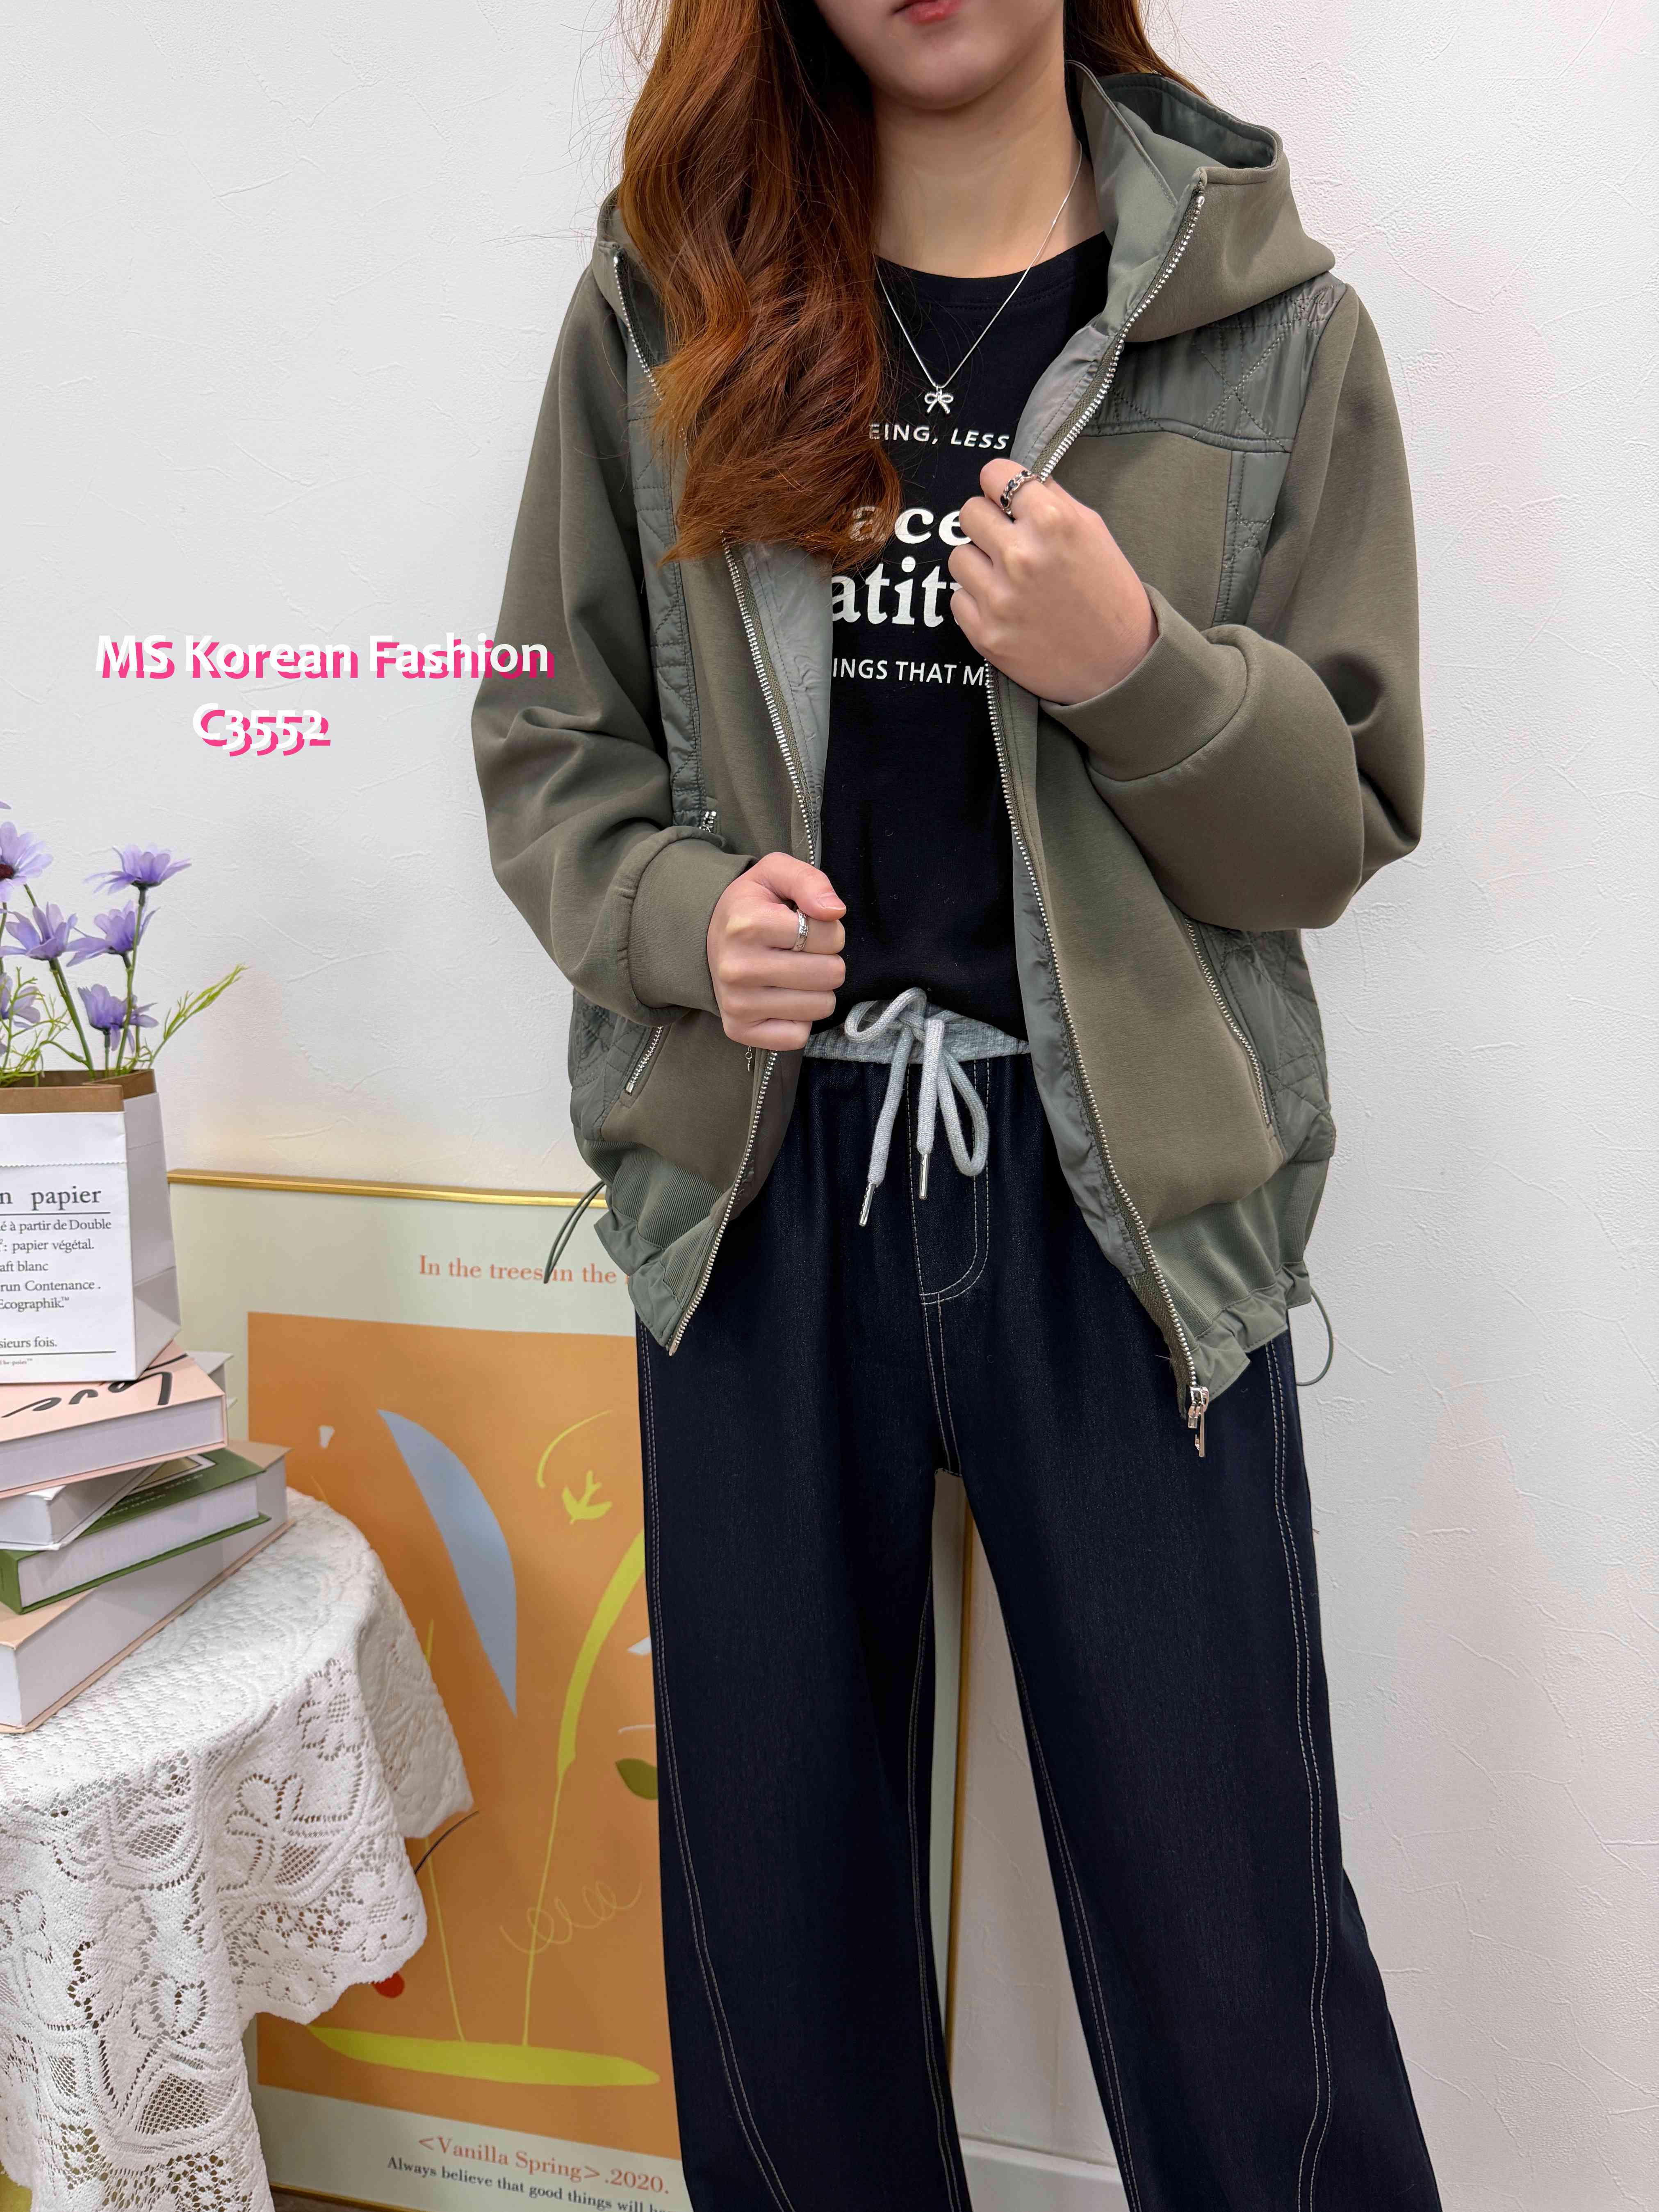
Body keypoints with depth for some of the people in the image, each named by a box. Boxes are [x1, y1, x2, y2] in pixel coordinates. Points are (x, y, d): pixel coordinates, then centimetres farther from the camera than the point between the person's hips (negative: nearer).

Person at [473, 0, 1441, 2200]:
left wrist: (1138, 668, -15)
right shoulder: (663, 304, 7)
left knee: (1230, 1958, 7)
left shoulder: (1275, 321, 5)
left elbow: (1346, 821, 4)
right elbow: (548, 741, 10)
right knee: (777, 1938, 16)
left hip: (1125, 1207, -1)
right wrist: (679, 907, -11)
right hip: (764, 1189, 2)